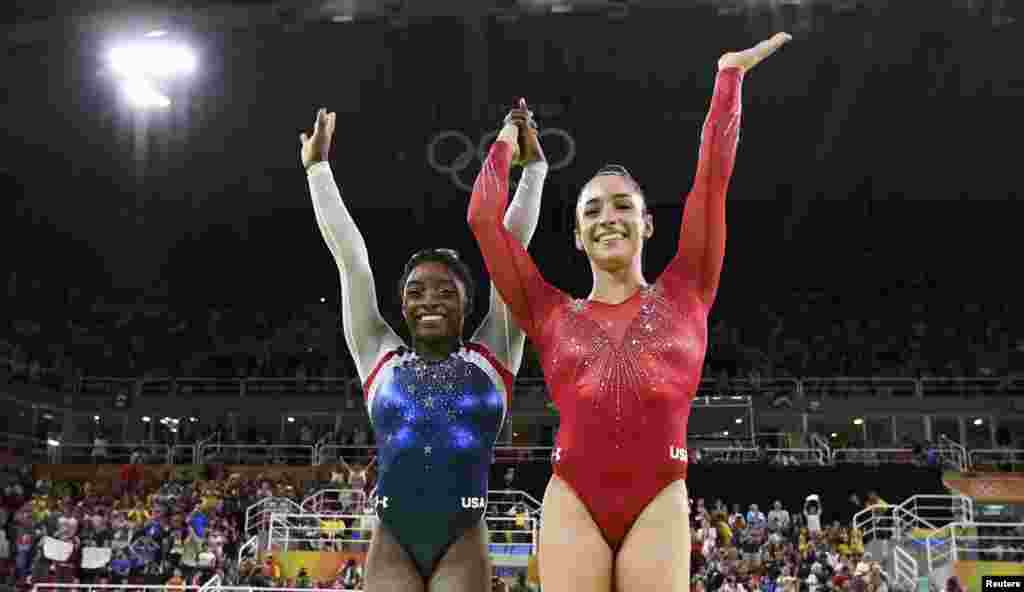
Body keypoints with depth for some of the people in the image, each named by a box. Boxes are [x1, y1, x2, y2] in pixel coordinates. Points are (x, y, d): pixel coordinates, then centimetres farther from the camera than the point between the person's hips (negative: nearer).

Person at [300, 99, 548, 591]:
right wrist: (317, 167, 15)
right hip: (391, 544, 1)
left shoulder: (492, 356, 6)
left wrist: (531, 164, 3)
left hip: (462, 544, -1)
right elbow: (349, 256, 11)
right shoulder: (380, 358, 9)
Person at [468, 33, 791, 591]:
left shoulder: (683, 293, 14)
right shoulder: (552, 313, 14)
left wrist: (730, 74, 20)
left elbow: (712, 179, 14)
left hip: (658, 503, 0)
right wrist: (506, 143, 30)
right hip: (571, 501, 1)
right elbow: (484, 219, 14)